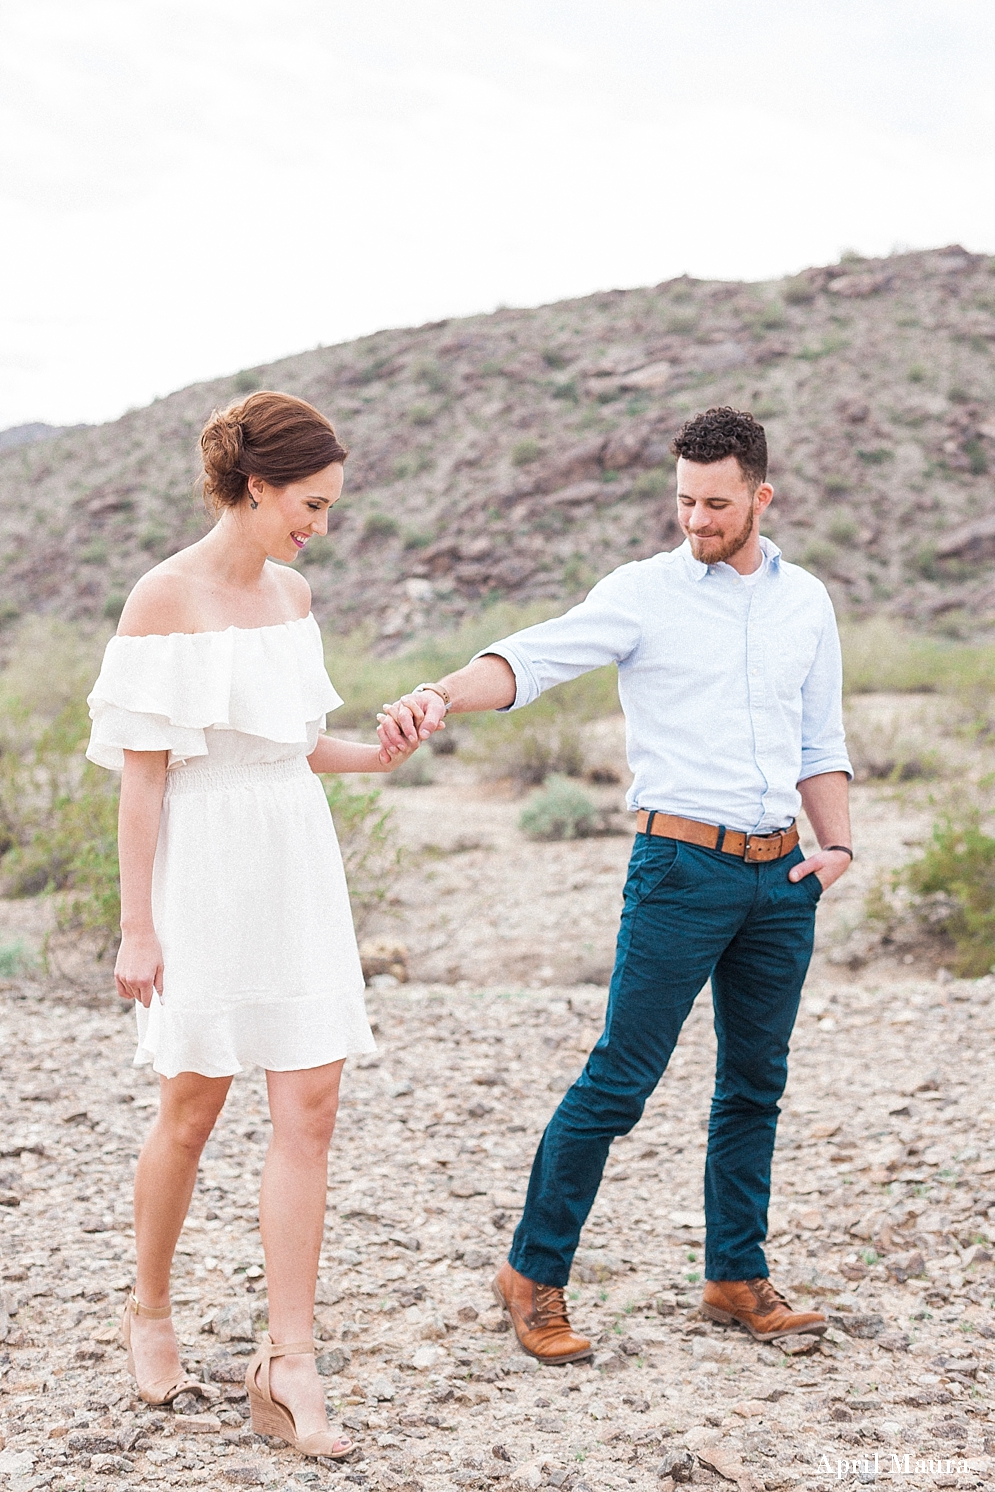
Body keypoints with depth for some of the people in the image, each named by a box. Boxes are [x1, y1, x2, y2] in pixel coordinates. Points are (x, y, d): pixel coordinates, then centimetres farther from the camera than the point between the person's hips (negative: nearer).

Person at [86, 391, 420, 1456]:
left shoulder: (291, 593, 9)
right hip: (203, 864, -6)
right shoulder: (165, 600, -11)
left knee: (309, 1108, -1)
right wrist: (137, 925, -12)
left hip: (297, 863, 6)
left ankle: (289, 1366, 4)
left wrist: (368, 757, 0)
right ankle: (150, 1312, 32)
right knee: (191, 1109, 7)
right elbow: (141, 772, -11)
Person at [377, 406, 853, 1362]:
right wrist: (442, 696, -36)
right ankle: (534, 1273, 8)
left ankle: (736, 1278, 26)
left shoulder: (806, 601, 12)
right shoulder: (643, 594, -3)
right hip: (682, 865, -5)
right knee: (620, 1080, -6)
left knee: (756, 1086, 12)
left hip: (782, 877, 5)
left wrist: (836, 842, 5)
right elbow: (532, 658, -17)